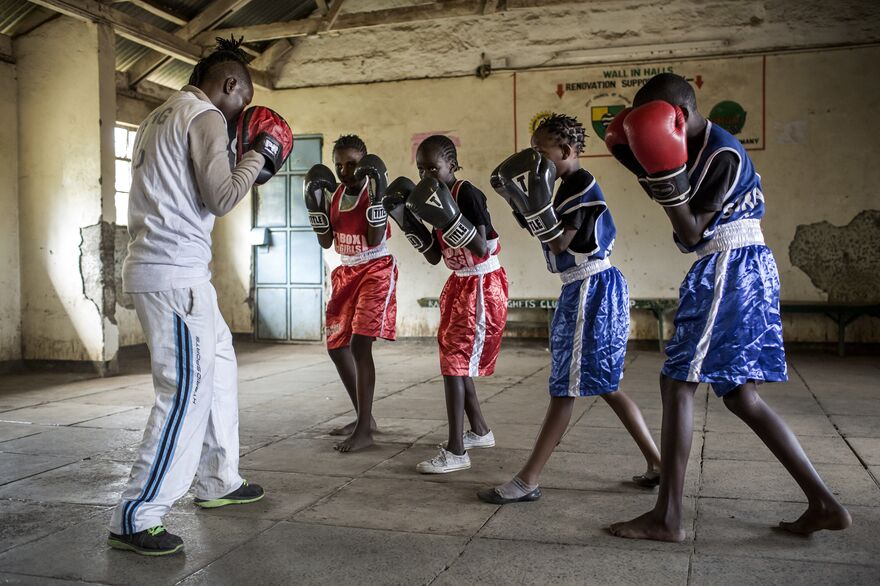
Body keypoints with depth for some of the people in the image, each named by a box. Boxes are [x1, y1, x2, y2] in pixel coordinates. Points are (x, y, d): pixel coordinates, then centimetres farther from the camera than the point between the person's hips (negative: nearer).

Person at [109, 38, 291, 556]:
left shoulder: (163, 117, 21)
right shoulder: (206, 118, -8)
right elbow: (221, 198, -13)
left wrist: (247, 164, 19)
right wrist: (258, 156, 0)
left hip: (166, 267, 10)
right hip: (174, 273, -10)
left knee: (220, 365, 19)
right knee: (187, 391, -9)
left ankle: (218, 482, 28)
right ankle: (136, 520, -3)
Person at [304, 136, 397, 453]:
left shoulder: (374, 189, -11)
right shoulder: (333, 193, 7)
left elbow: (374, 240, -19)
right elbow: (326, 242, 7)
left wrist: (376, 197, -25)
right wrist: (315, 205, -4)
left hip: (376, 272, -8)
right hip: (346, 273, 8)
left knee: (359, 343, -18)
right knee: (336, 346, 10)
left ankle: (364, 429, -13)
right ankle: (364, 417, 24)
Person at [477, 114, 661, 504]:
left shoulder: (582, 184, -15)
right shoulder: (569, 186, 14)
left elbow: (559, 243, -19)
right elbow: (549, 238, 17)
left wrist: (540, 197, -25)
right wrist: (513, 194, 14)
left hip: (590, 290, -10)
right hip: (585, 290, 10)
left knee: (565, 388, -5)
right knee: (603, 385, 14)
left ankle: (527, 482, 1)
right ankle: (658, 464, 20)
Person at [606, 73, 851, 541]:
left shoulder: (723, 155, -16)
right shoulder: (695, 147, 13)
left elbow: (692, 233, -17)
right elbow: (682, 214, 22)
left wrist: (667, 174, -27)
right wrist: (640, 165, 12)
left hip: (730, 269, -10)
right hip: (738, 271, 10)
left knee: (677, 383, -9)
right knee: (740, 396, 10)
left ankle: (666, 518, -5)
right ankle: (823, 503, 12)